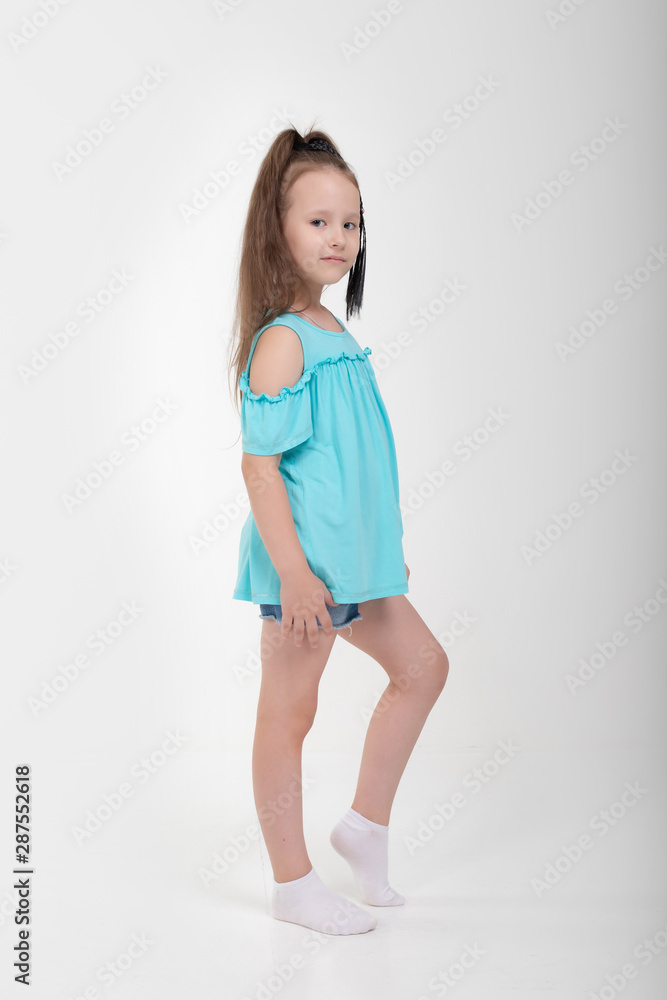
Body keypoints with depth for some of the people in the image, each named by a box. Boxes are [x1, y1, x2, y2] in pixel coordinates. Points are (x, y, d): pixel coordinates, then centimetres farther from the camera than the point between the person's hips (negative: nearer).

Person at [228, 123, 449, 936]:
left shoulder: (334, 334, 11)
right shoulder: (281, 342, -17)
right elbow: (258, 463, -20)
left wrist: (383, 547, 21)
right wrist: (293, 571, -23)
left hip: (350, 556, 10)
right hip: (303, 561, -10)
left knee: (423, 665, 16)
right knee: (289, 714, 4)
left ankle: (366, 824, 28)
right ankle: (293, 884, 20)